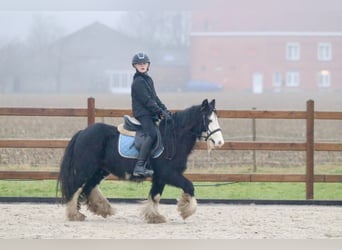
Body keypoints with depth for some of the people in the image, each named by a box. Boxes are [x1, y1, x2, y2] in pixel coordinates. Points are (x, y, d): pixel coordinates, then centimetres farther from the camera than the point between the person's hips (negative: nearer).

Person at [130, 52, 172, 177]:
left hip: (150, 114, 10)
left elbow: (155, 98, 22)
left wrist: (165, 109, 9)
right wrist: (161, 112, -17)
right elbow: (147, 101, -16)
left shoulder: (148, 80, 20)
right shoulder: (138, 82, -10)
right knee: (152, 134, -26)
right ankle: (139, 167, -35)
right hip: (142, 114, -10)